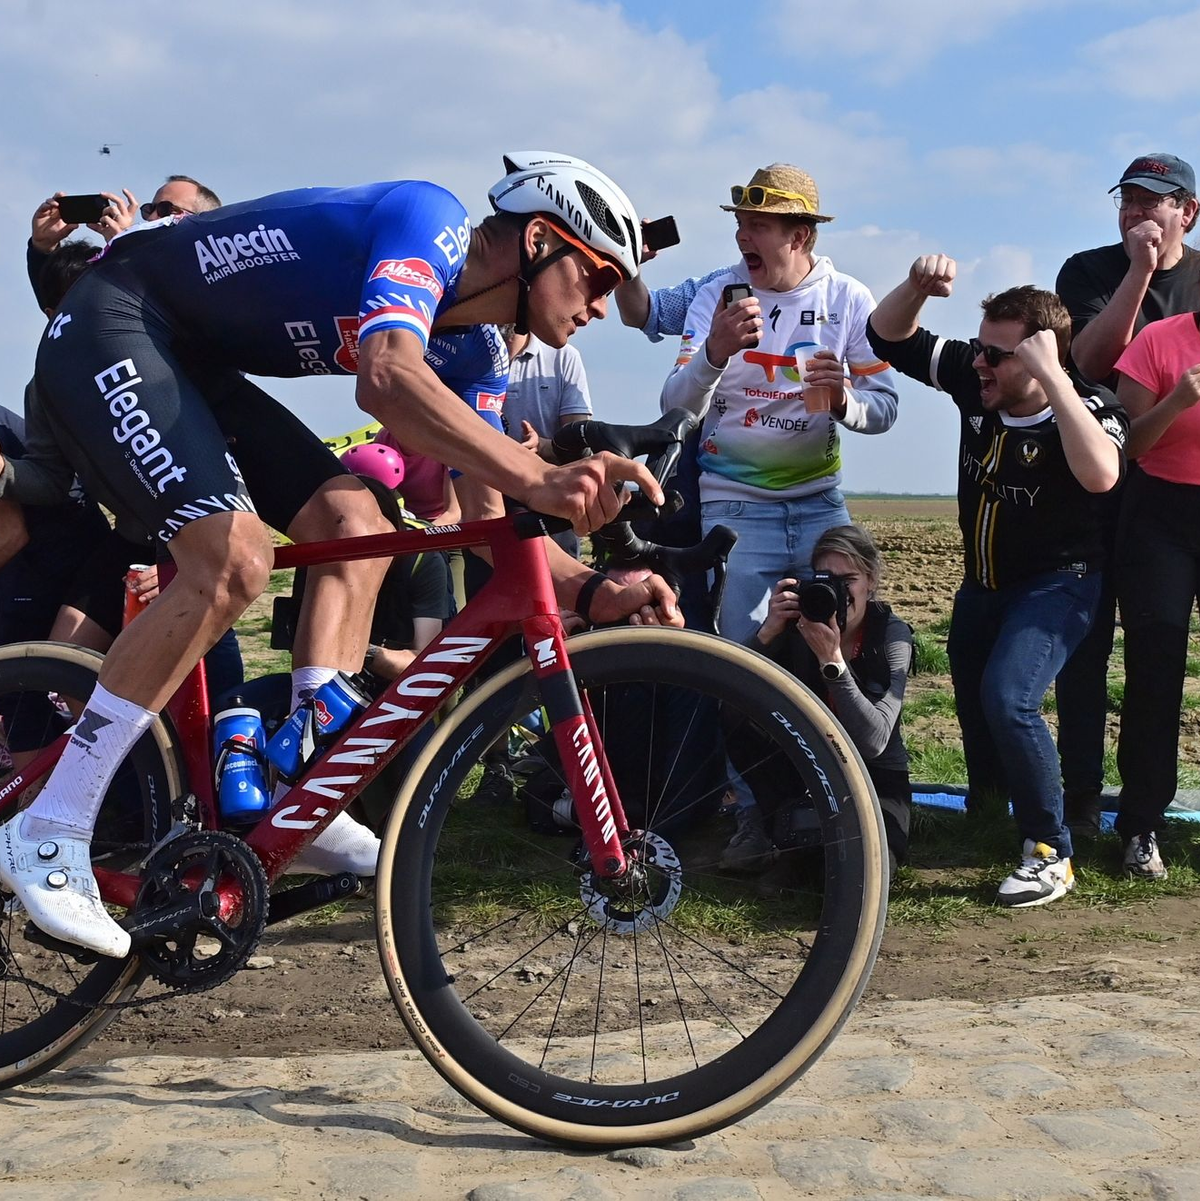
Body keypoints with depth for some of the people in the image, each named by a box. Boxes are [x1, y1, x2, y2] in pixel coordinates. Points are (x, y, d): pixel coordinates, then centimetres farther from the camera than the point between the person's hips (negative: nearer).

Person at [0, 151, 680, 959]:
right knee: (234, 560, -24)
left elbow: (490, 519, 3)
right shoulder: (430, 222, -20)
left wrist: (594, 593, -12)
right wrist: (538, 480, -50)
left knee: (356, 526, -2)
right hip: (114, 330, -9)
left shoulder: (475, 353, 5)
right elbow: (388, 379, -40)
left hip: (197, 365, 9)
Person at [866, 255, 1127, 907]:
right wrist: (917, 285, -26)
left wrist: (1051, 377, -45)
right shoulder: (974, 380, -11)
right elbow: (890, 337, -5)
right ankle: (985, 805, 46)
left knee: (1008, 698, -27)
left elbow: (1099, 474, -47)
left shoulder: (1087, 408, -25)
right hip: (983, 584, 7)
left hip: (1056, 584, -6)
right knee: (970, 696, 18)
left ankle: (1049, 854, -14)